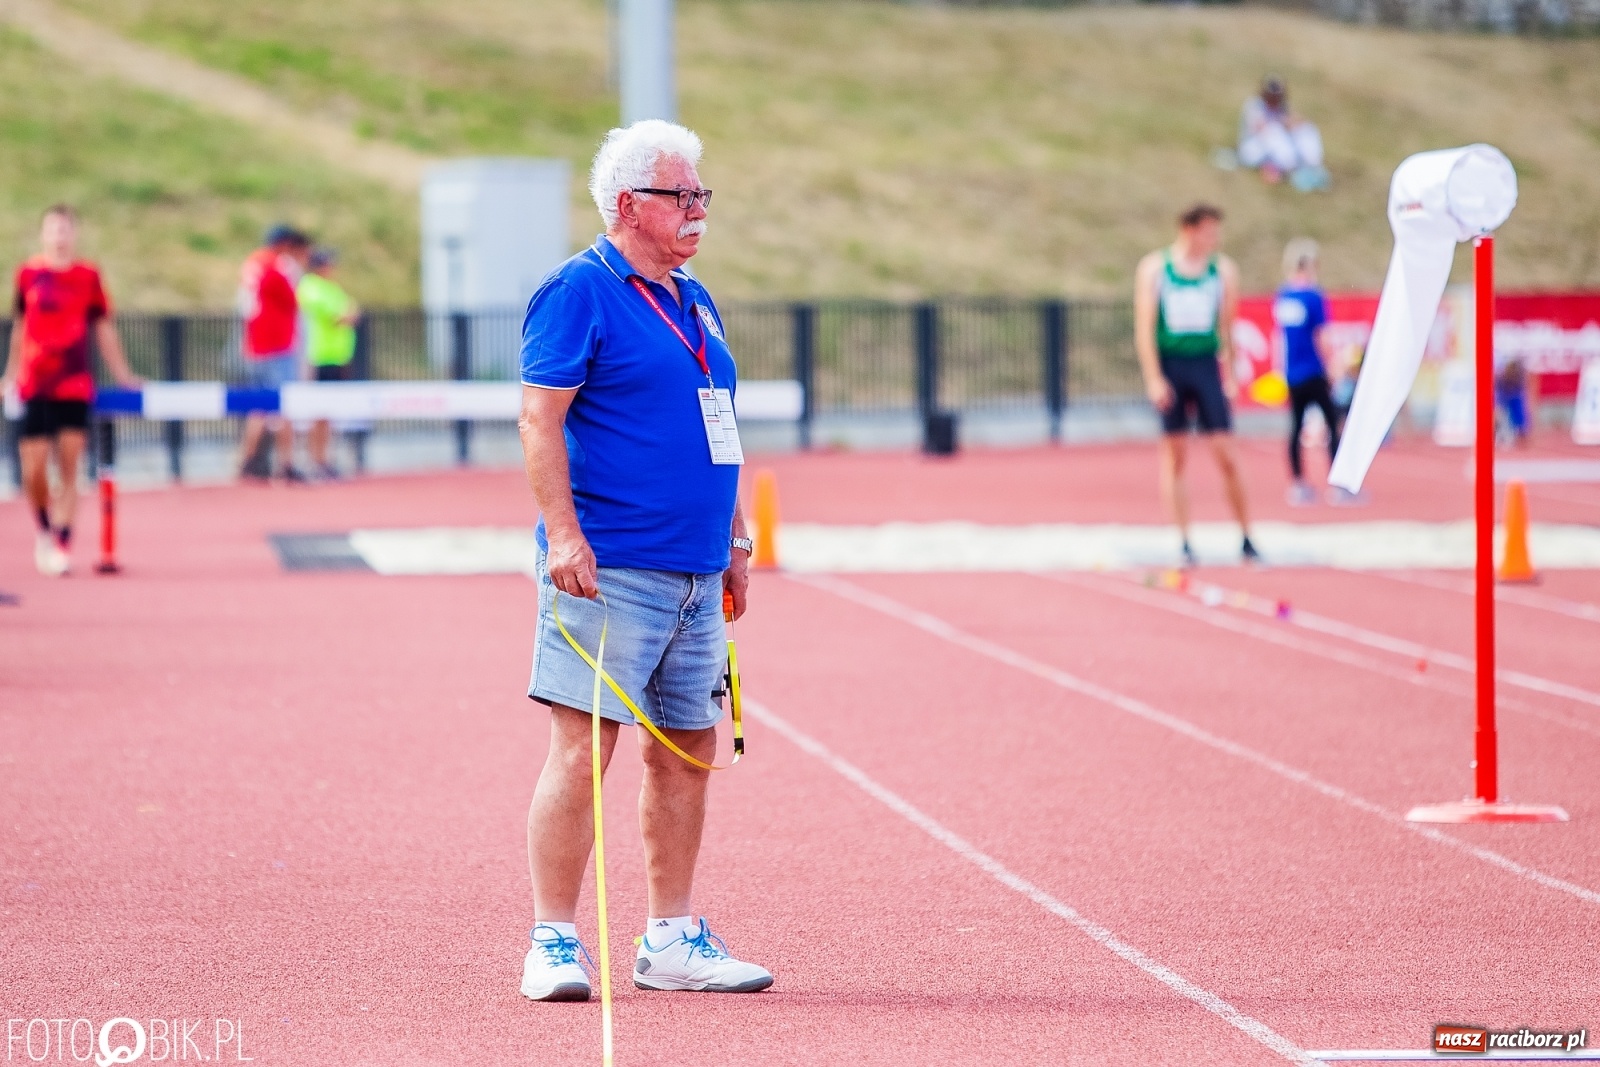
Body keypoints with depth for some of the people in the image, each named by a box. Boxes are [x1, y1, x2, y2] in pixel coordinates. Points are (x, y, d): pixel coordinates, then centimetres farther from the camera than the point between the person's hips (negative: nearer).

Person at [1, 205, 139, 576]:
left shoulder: (88, 276, 4)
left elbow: (104, 329, 9)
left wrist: (122, 375, 8)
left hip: (75, 385, 0)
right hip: (34, 387, 0)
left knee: (69, 469, -4)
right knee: (33, 471, -2)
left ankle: (62, 545, 1)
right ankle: (44, 529, 23)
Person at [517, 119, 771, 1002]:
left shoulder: (692, 302, 18)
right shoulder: (580, 291, -7)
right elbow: (540, 416, -13)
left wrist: (734, 541, 21)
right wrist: (563, 532, -21)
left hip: (694, 573, 8)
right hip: (610, 567, -8)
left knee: (687, 749, 10)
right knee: (582, 746, -9)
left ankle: (672, 941, 18)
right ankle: (554, 944, -5)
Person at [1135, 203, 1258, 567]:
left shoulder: (1223, 270, 5)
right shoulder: (1154, 268, 0)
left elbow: (1227, 327, 11)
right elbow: (1144, 328, -2)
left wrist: (1230, 373, 7)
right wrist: (1154, 378, -10)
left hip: (1206, 364, 1)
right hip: (1169, 363, -1)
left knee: (1226, 454, -4)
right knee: (1175, 455, 1)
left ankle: (1246, 538, 4)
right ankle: (1184, 541, 7)